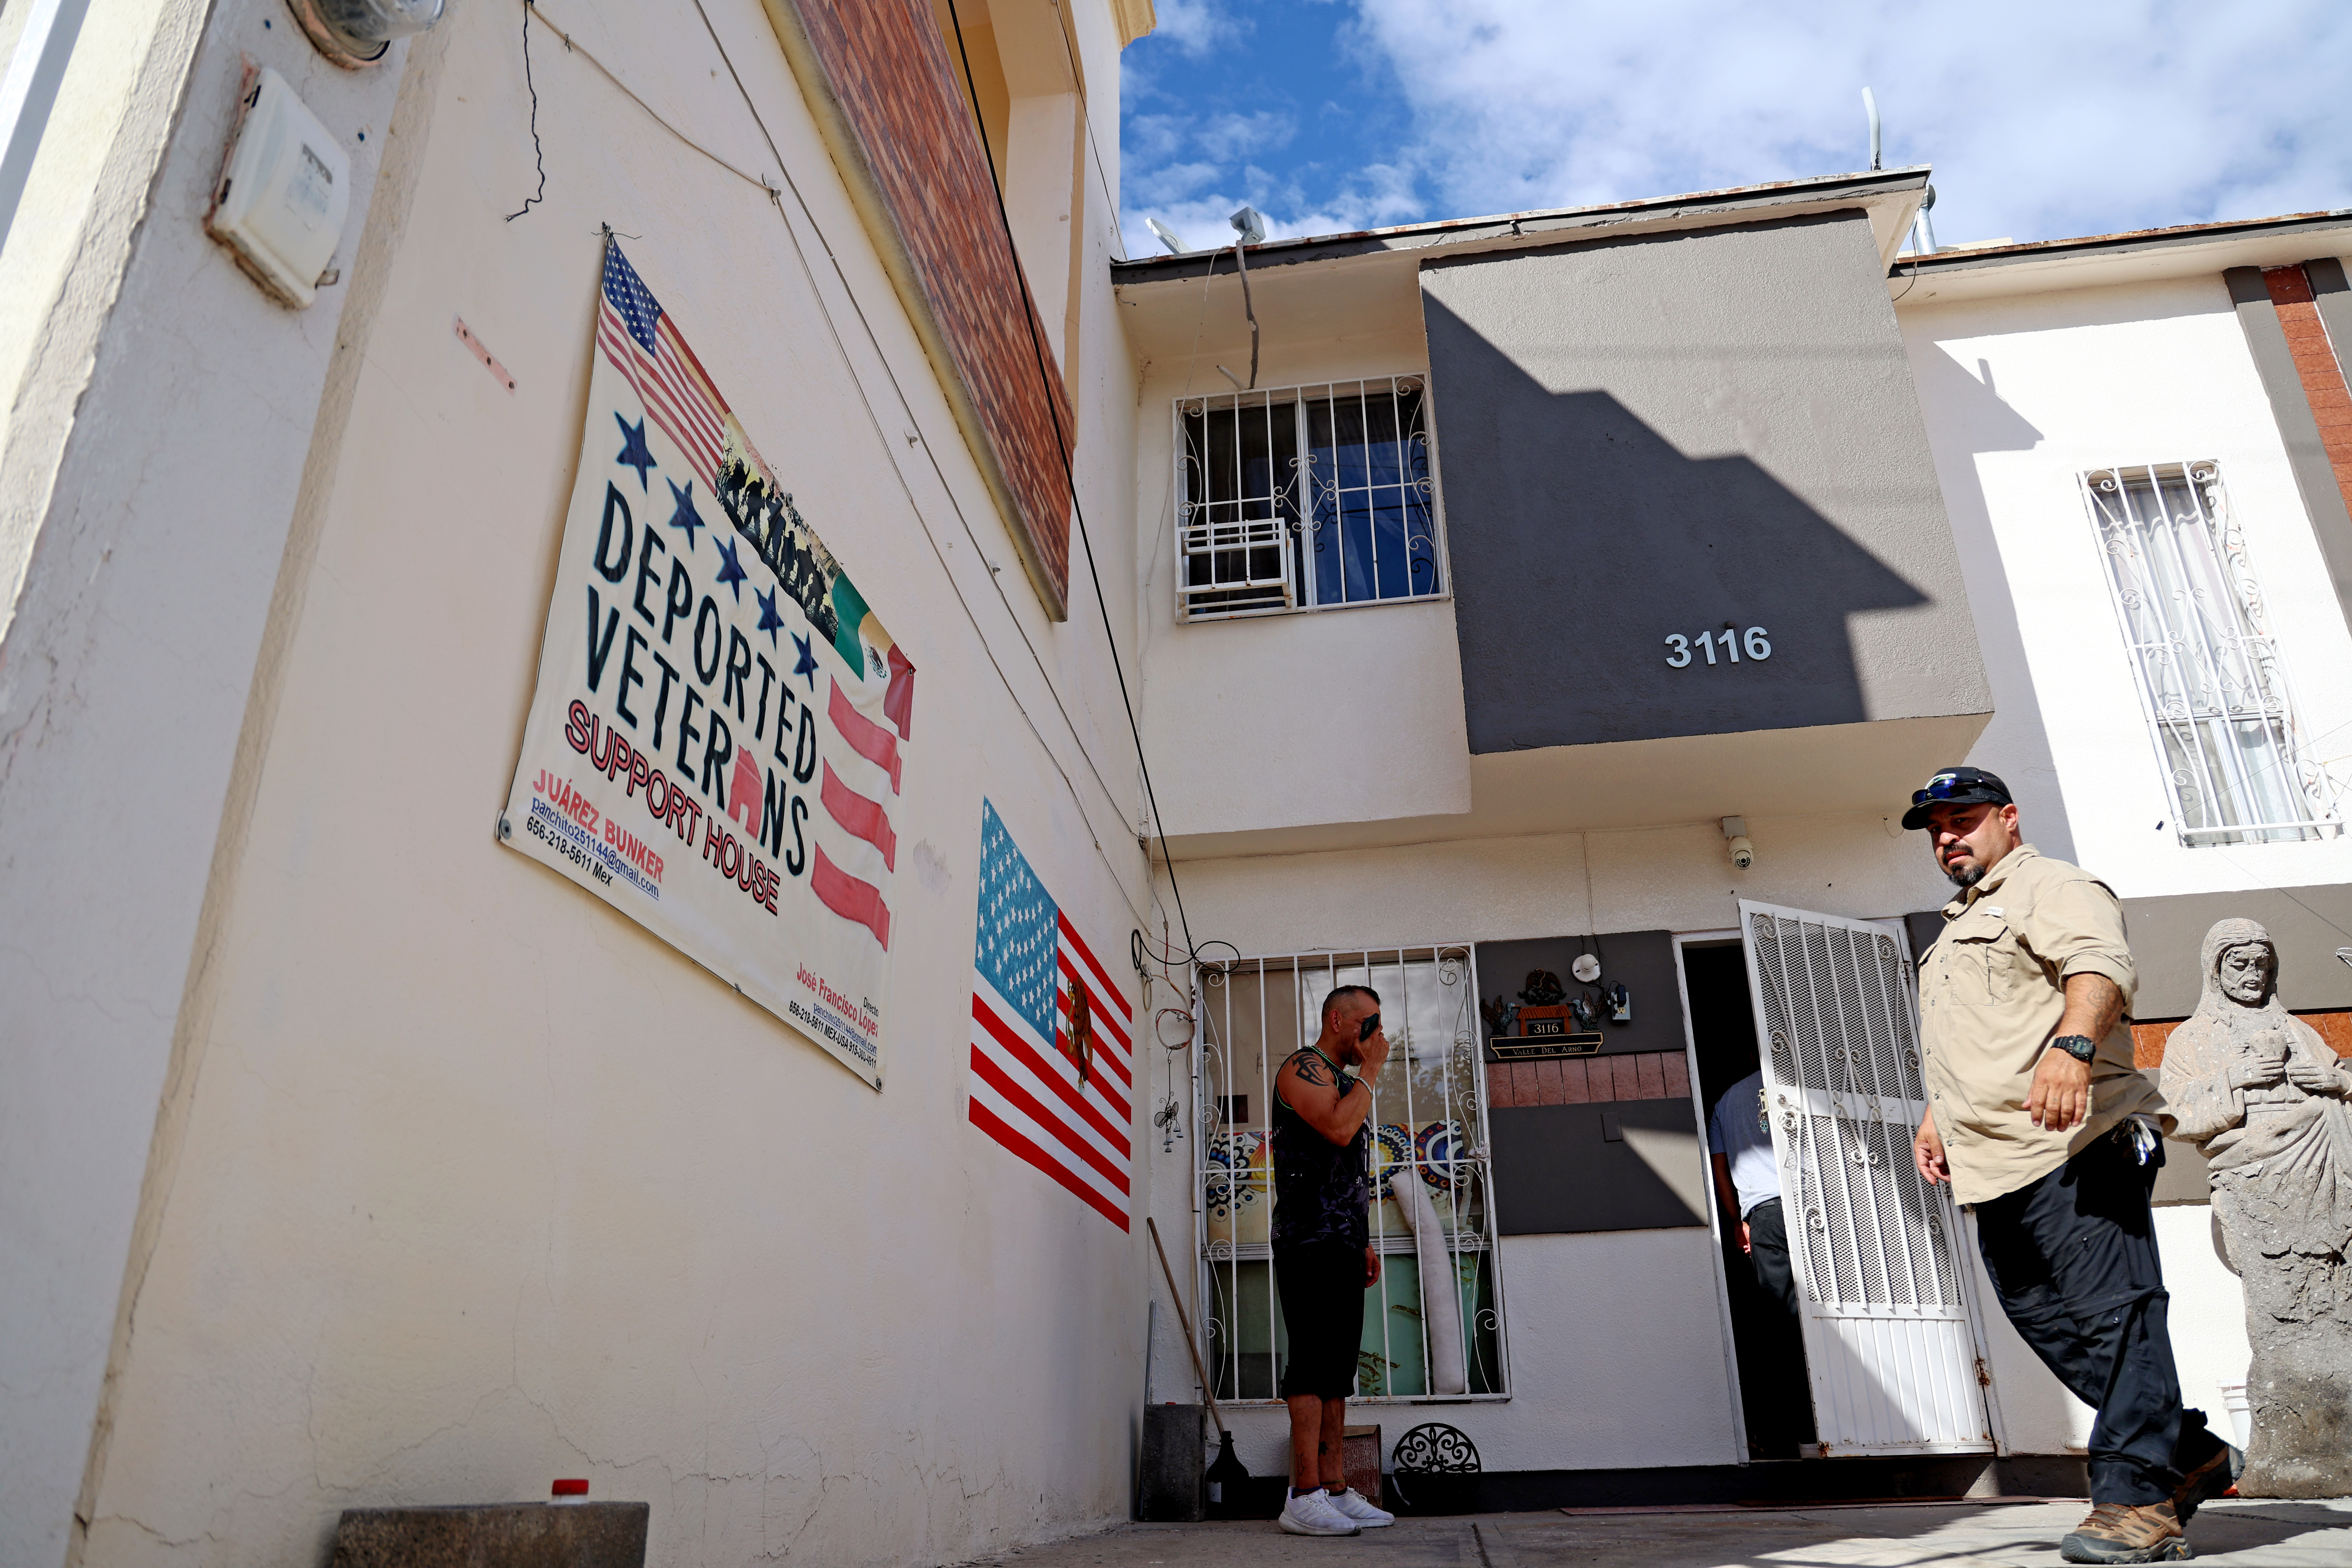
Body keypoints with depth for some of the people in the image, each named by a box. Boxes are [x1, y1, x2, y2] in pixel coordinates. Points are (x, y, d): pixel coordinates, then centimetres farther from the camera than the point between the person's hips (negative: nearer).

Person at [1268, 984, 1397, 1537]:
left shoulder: (1345, 1080, 24)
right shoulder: (1304, 1067, -4)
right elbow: (1339, 1130, -22)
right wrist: (1371, 1069, -8)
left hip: (1342, 1243, 9)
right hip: (1309, 1239, -9)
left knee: (1337, 1368, 7)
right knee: (1314, 1362, -13)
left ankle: (1334, 1491, 10)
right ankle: (1305, 1497, -13)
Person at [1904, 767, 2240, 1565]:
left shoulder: (2053, 887, -1)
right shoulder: (1960, 924, 28)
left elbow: (2101, 966, -23)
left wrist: (2072, 1046, -40)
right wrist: (1937, 1118, 26)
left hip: (2071, 1149, -10)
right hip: (1995, 1168, 10)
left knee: (2111, 1314, -9)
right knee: (2046, 1320, 10)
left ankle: (2136, 1497, -5)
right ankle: (2189, 1453, 21)